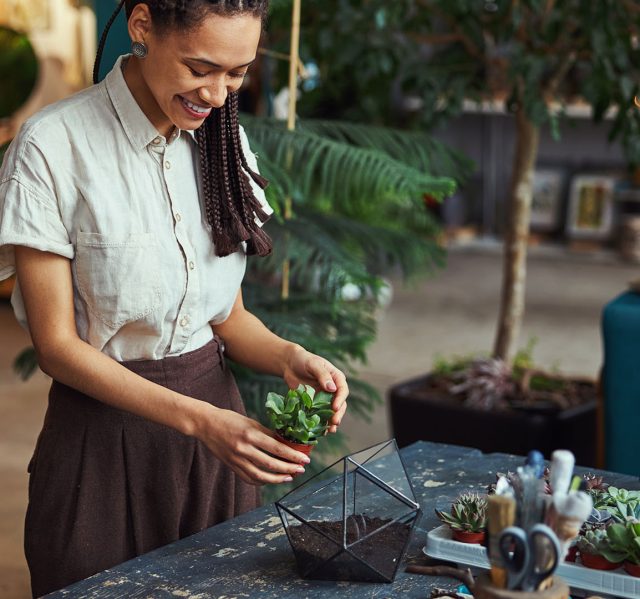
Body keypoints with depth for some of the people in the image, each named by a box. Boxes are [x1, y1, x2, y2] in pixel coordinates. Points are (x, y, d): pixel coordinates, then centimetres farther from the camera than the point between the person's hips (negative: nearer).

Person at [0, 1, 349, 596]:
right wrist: (198, 419, -25)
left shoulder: (222, 140, 4)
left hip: (214, 421, 5)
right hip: (105, 441, -5)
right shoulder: (54, 145, -14)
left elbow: (227, 314, 8)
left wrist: (289, 357, -14)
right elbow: (57, 344, -15)